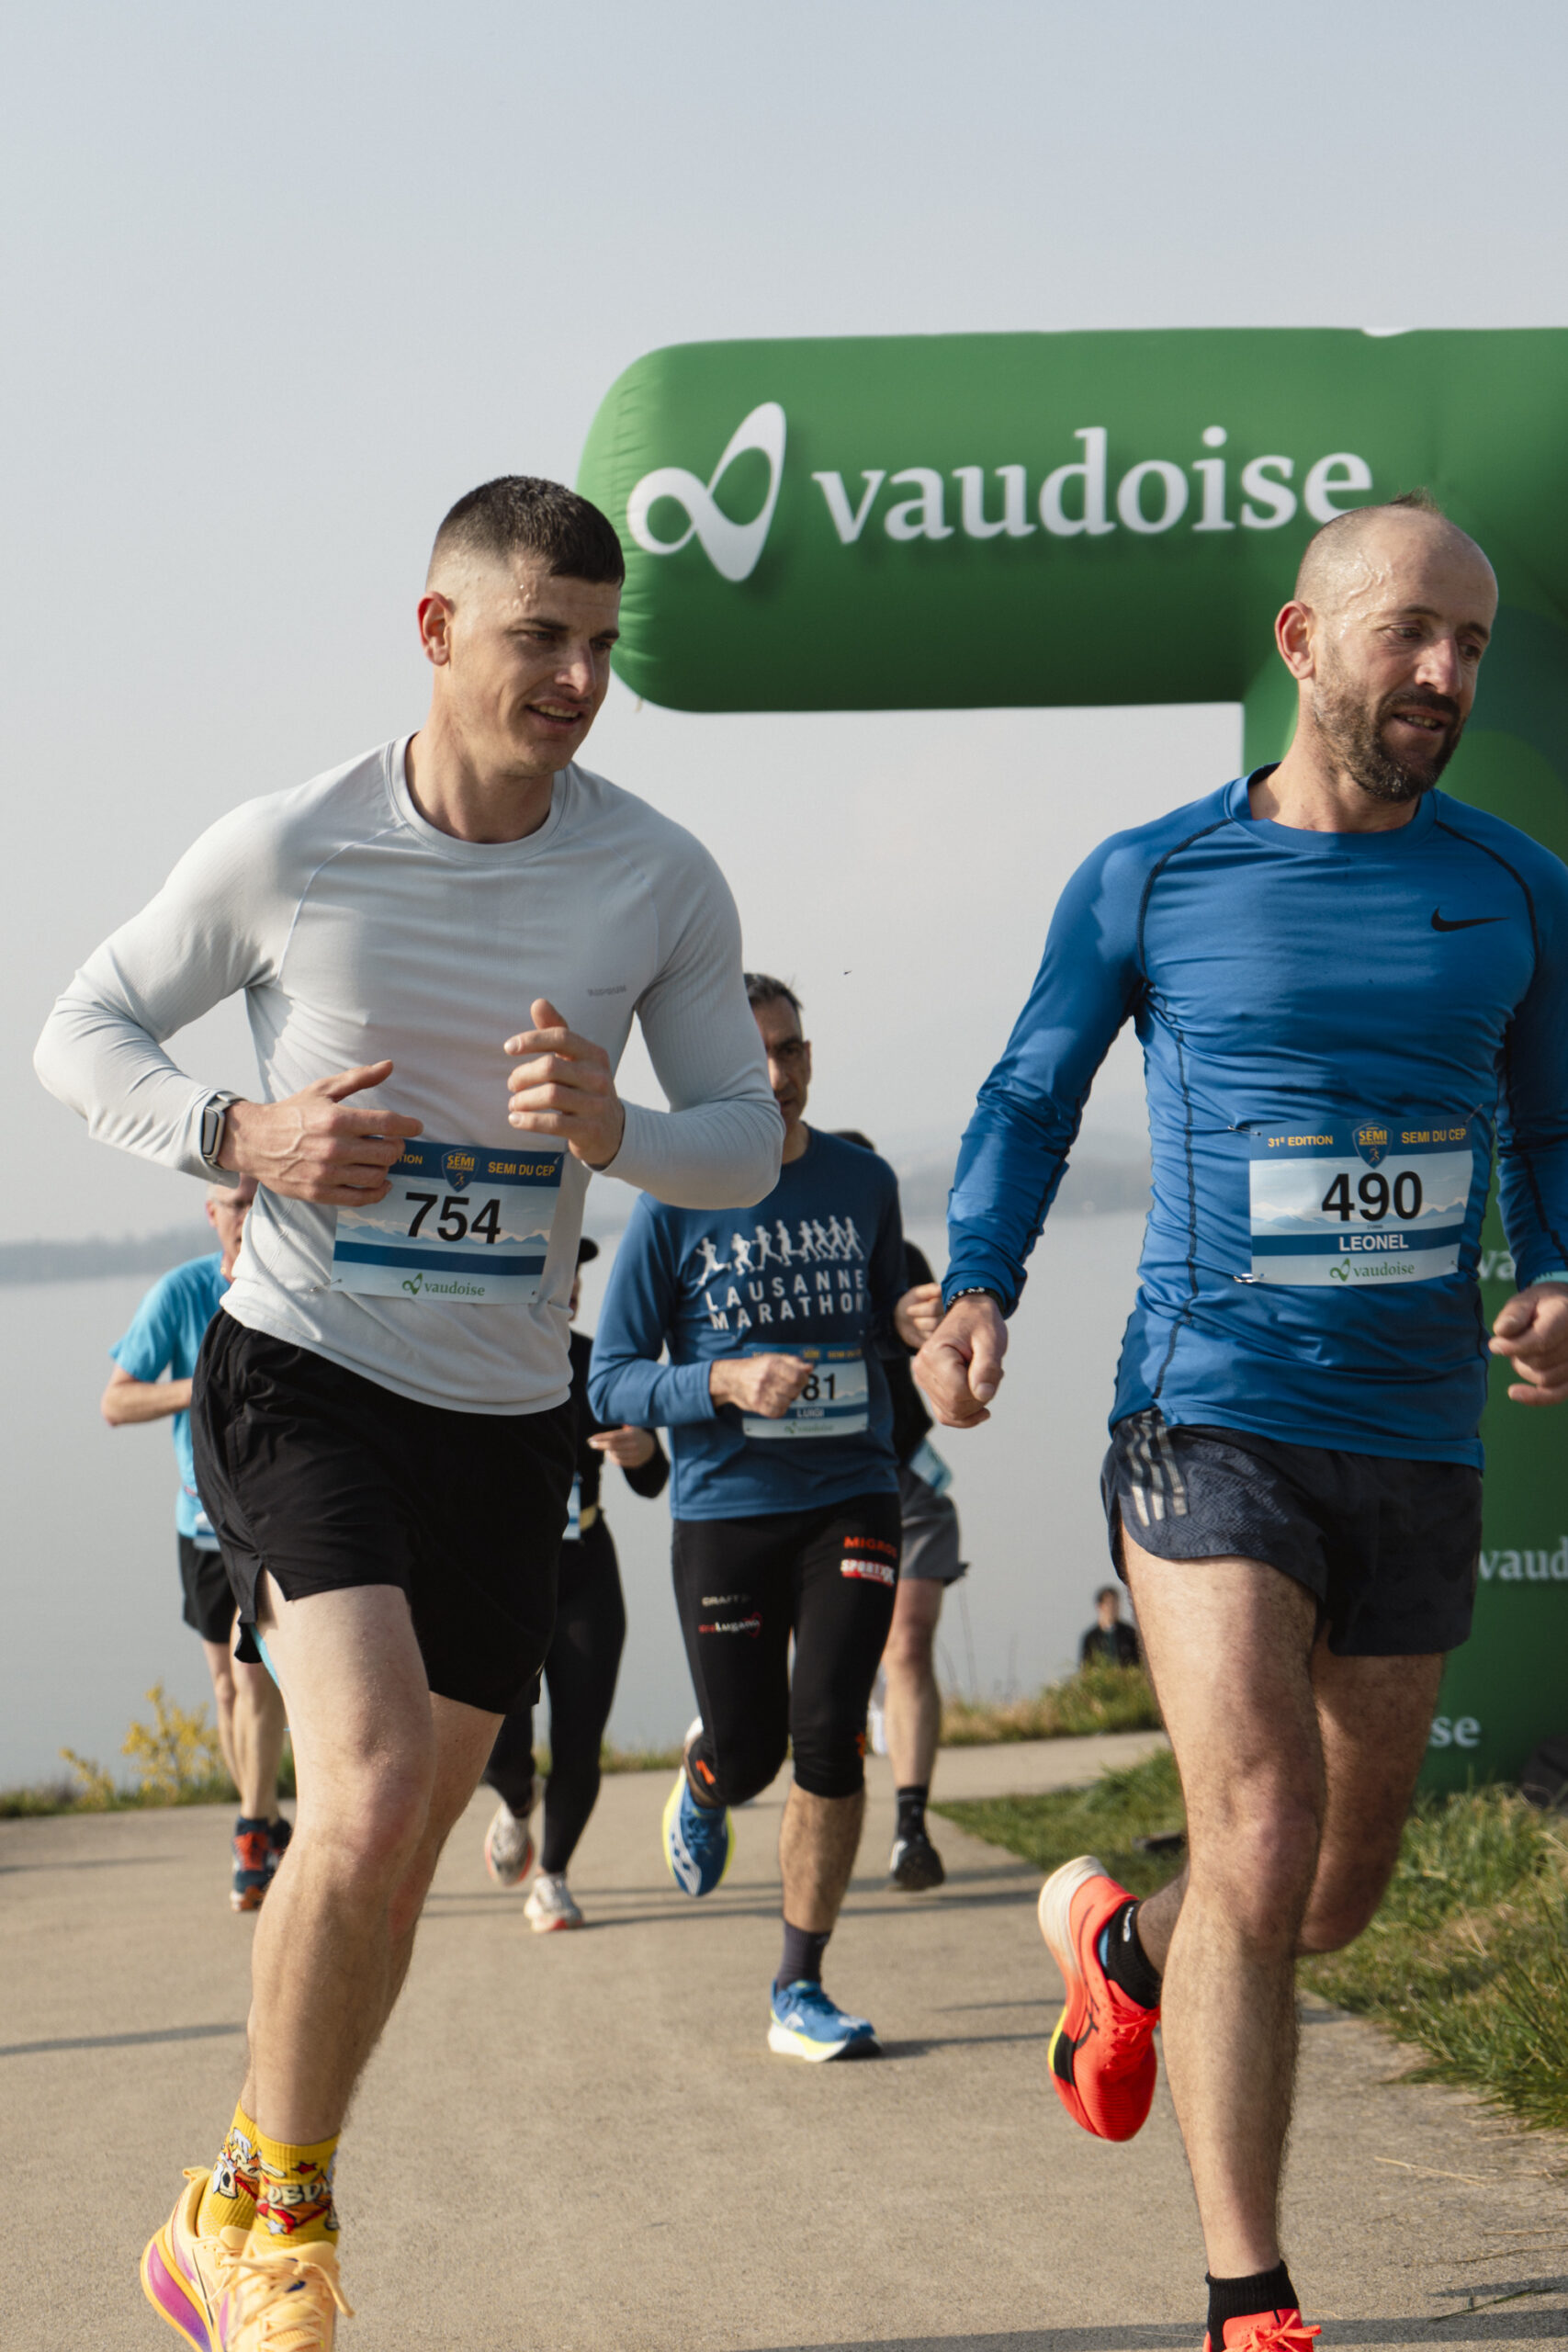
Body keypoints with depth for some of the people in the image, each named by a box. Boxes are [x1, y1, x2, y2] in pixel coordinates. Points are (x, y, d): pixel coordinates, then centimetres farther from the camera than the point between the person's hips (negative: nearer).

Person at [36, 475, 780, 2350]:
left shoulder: (660, 881, -4)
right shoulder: (288, 851, -9)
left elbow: (748, 1140, 2)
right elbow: (81, 1032, 3)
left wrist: (611, 1129, -20)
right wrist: (238, 1134, -16)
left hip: (505, 1418, 4)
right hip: (300, 1375, -4)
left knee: (390, 1867, 10)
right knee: (365, 1800, -22)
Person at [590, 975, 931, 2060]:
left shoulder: (863, 1181, 6)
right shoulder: (676, 1204, -5)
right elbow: (612, 1382, -4)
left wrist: (917, 1320, -2)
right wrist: (728, 1380, -20)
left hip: (851, 1500, 2)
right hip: (725, 1512, -1)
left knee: (829, 1738, -10)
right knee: (748, 1751, 4)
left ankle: (800, 1992, 2)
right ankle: (703, 1779, 44)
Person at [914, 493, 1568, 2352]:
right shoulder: (1147, 885, -1)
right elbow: (1030, 1099, 11)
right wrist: (976, 1292, -6)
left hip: (1418, 1447, 4)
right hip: (1212, 1419, -4)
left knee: (1337, 1897, 14)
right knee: (1263, 1849, -17)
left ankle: (1115, 1940, 48)